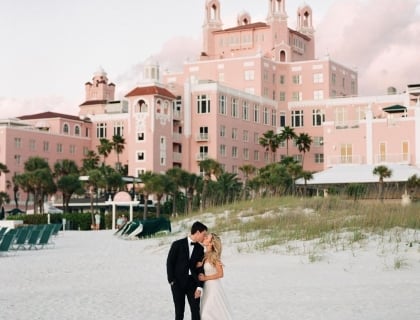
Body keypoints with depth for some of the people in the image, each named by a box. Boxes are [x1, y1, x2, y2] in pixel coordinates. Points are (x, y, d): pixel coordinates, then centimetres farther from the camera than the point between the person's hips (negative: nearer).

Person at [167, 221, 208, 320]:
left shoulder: (200, 249, 5)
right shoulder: (178, 244, -6)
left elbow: (200, 268, 2)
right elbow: (169, 263, -5)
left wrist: (199, 287, -7)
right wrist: (172, 281, -10)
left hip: (192, 283, 3)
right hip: (178, 283, -3)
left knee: (196, 311, -2)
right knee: (179, 311, 4)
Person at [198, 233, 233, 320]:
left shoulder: (214, 256, -15)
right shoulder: (205, 255, 6)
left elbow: (220, 274, -16)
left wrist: (205, 278, -12)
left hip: (214, 287, -8)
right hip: (207, 287, 8)